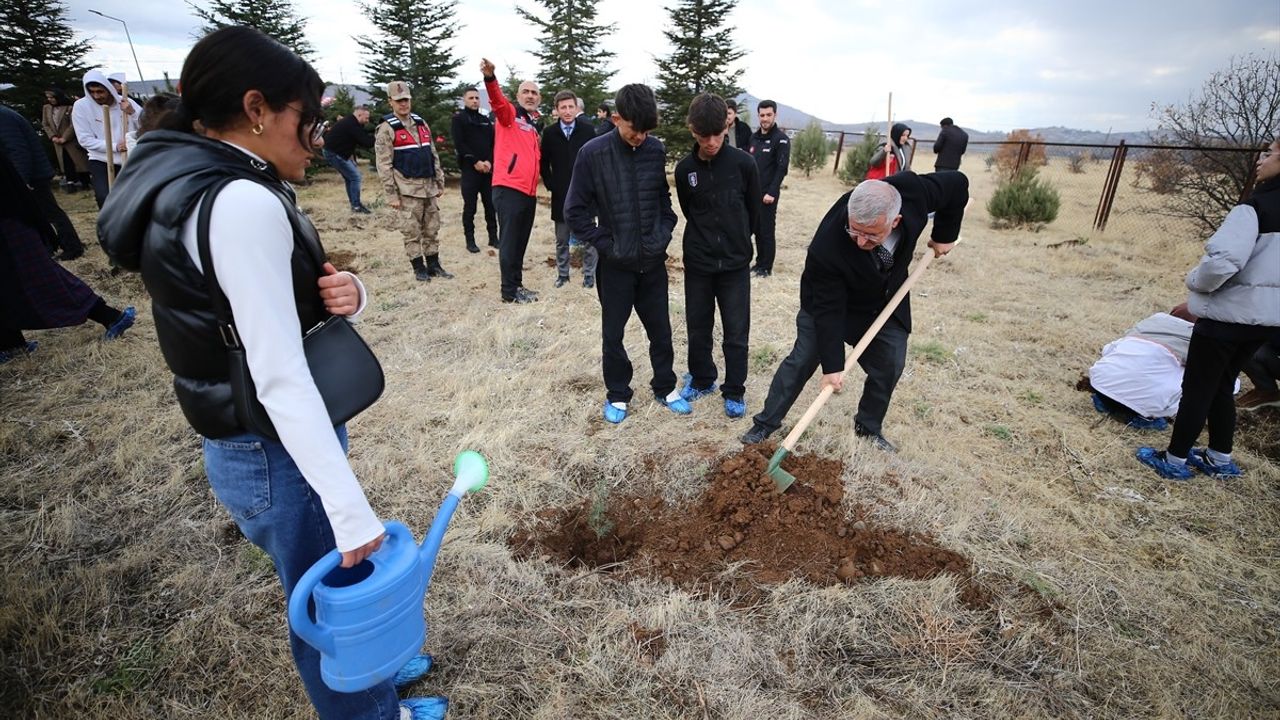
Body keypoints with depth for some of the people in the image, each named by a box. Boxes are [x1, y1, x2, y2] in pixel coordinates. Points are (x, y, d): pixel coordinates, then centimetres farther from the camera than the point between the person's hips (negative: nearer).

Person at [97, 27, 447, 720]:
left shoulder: (202, 188, 7)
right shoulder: (243, 203, -24)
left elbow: (285, 304, 12)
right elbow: (280, 377, -30)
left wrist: (344, 294, -11)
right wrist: (351, 511, -28)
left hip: (260, 444, 10)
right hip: (280, 454, -9)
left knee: (338, 586, 27)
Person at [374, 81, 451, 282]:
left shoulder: (421, 123, 13)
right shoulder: (387, 129, -6)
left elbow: (434, 155, 16)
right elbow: (384, 165, -11)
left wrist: (440, 182, 12)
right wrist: (391, 194, -15)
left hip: (428, 186, 6)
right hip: (407, 189, -6)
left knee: (432, 229, 10)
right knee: (412, 231, 0)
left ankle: (434, 265, 20)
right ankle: (419, 268, 11)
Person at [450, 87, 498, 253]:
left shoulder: (486, 120, 17)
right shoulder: (459, 119, 3)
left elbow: (493, 143, 9)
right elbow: (459, 144, -7)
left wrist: (489, 161, -8)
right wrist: (475, 162, -15)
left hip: (488, 168, 4)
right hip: (470, 168, -4)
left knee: (491, 204, 5)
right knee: (470, 206, -2)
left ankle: (493, 237, 13)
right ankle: (470, 240, 4)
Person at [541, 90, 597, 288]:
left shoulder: (588, 130, -2)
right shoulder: (549, 133, 2)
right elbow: (544, 162, 8)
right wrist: (550, 185, -1)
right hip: (561, 194, 1)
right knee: (561, 239, 10)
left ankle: (589, 274, 16)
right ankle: (562, 273, 22)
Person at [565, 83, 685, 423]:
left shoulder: (656, 150, -1)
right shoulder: (592, 153, -12)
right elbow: (575, 211, -8)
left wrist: (665, 234, 2)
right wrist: (605, 245, -10)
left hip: (653, 261, 3)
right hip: (615, 264, -3)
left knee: (660, 328, 12)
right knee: (613, 332, 8)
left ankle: (665, 388, 30)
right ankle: (617, 394, 26)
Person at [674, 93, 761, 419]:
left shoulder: (744, 164, -9)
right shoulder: (685, 169, -3)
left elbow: (753, 211, 2)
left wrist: (737, 241, 12)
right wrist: (706, 239, 11)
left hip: (735, 262, -2)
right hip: (697, 262, 2)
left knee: (736, 331, 4)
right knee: (698, 326, 12)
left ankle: (734, 391, 19)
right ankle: (701, 379, 33)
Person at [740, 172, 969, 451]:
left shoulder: (913, 191, -33)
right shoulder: (827, 247, -41)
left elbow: (958, 184, -10)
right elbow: (828, 310, -32)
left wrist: (944, 235, -6)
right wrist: (832, 364, -28)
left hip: (885, 303, 4)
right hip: (829, 301, -4)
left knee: (890, 365, 5)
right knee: (802, 360, -3)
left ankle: (869, 427, 26)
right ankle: (767, 421, 12)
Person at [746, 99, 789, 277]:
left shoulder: (781, 139, -7)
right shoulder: (754, 137, 13)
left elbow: (781, 168, -14)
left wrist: (771, 192, -20)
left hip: (768, 194, -6)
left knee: (767, 230, -2)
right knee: (757, 229, 11)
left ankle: (767, 267, 6)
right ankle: (759, 262, 21)